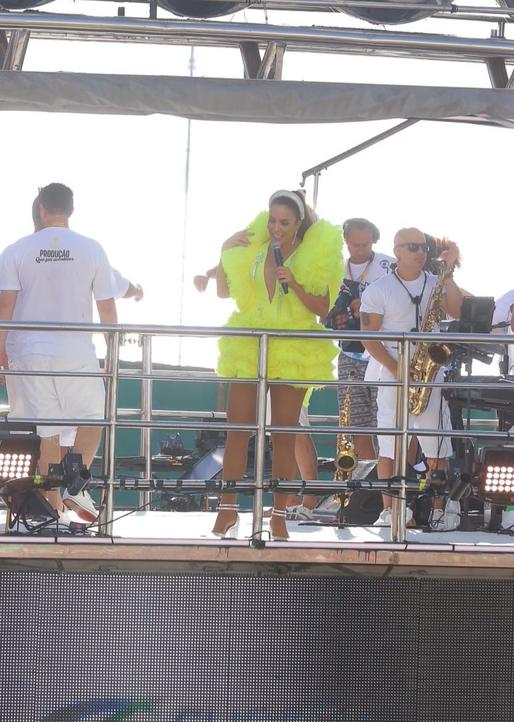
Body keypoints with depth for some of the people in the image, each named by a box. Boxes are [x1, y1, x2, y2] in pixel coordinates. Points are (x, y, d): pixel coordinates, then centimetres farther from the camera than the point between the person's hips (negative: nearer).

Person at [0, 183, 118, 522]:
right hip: (78, 353, -1)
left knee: (47, 430, 6)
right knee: (93, 417, 18)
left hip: (30, 352, 1)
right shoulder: (92, 250, 0)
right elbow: (107, 307, 2)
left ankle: (55, 506, 8)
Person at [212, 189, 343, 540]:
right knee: (237, 428, -5)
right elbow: (224, 292, 13)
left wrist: (294, 284, -16)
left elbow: (322, 308, -2)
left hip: (293, 352, -2)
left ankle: (279, 515, 4)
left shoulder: (315, 254, 1)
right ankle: (228, 509, 0)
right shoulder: (252, 249, 8)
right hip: (249, 349, 2)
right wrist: (225, 252, 1)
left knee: (284, 434, 0)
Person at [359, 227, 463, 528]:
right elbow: (369, 336, -3)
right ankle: (389, 509, 5)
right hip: (392, 377, -2)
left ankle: (438, 510, 5)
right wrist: (396, 369, -13)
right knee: (388, 448, -2)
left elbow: (458, 311, -7)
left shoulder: (435, 283, 9)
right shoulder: (378, 290, 0)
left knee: (438, 449, -1)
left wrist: (448, 272, -12)